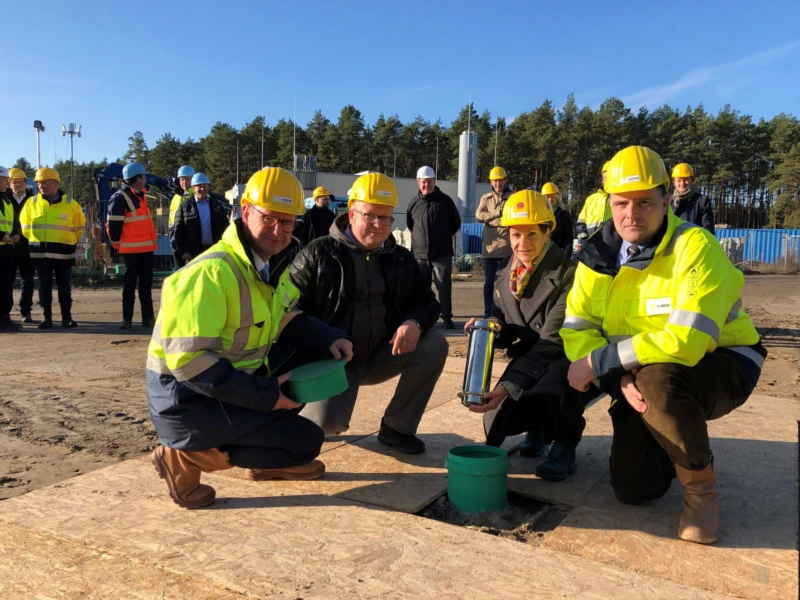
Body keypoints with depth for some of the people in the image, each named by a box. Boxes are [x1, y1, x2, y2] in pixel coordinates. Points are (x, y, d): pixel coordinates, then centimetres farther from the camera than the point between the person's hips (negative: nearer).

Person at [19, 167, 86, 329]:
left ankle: (66, 317, 11)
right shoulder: (31, 203, 3)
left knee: (65, 287, 3)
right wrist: (37, 241, 17)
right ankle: (47, 317, 12)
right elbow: (25, 226, 15)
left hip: (63, 252, -2)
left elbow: (79, 227, 12)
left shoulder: (70, 204, -1)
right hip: (39, 252, 2)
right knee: (44, 286, 5)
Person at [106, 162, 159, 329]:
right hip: (132, 249, -8)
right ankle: (127, 318, 7)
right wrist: (117, 244, -4)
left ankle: (148, 317, 15)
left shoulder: (140, 195, 15)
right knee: (130, 284, -1)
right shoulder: (120, 198, -13)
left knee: (146, 283, 10)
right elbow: (113, 225, -14)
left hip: (147, 247, 8)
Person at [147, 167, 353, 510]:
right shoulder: (212, 273, -27)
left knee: (317, 356, 6)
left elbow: (287, 319, 14)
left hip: (233, 377, 9)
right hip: (188, 400, -9)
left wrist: (329, 339, -6)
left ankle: (265, 459, 14)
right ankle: (186, 456, -4)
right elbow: (188, 360, -29)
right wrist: (263, 395, -25)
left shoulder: (272, 265, 3)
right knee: (306, 441, -9)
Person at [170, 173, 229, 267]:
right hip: (192, 253, -3)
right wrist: (182, 251, -10)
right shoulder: (185, 206, 1)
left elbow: (225, 228, 12)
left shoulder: (216, 206, 11)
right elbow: (176, 231, -2)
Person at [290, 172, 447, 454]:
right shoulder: (318, 253, -7)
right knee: (327, 422, -28)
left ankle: (397, 427, -2)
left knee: (434, 344, -18)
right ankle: (303, 410, 14)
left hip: (382, 355, 5)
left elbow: (426, 301, 6)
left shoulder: (401, 259, 6)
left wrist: (415, 323, -18)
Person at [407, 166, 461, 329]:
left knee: (444, 287, -2)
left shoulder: (445, 200, -2)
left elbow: (456, 223, 8)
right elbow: (409, 225, 21)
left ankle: (447, 317, 5)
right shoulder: (414, 203, 5)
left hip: (442, 254, -3)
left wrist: (444, 237, 9)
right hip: (420, 254, 3)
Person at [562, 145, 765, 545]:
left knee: (658, 381, -39)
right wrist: (620, 379, -27)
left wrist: (599, 362, -29)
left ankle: (701, 491, -12)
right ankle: (685, 443, 35)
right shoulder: (599, 254, -8)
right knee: (632, 489, 2)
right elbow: (577, 330, -10)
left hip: (720, 365, -5)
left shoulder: (696, 247, -24)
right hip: (644, 376, 5)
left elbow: (685, 341, -34)